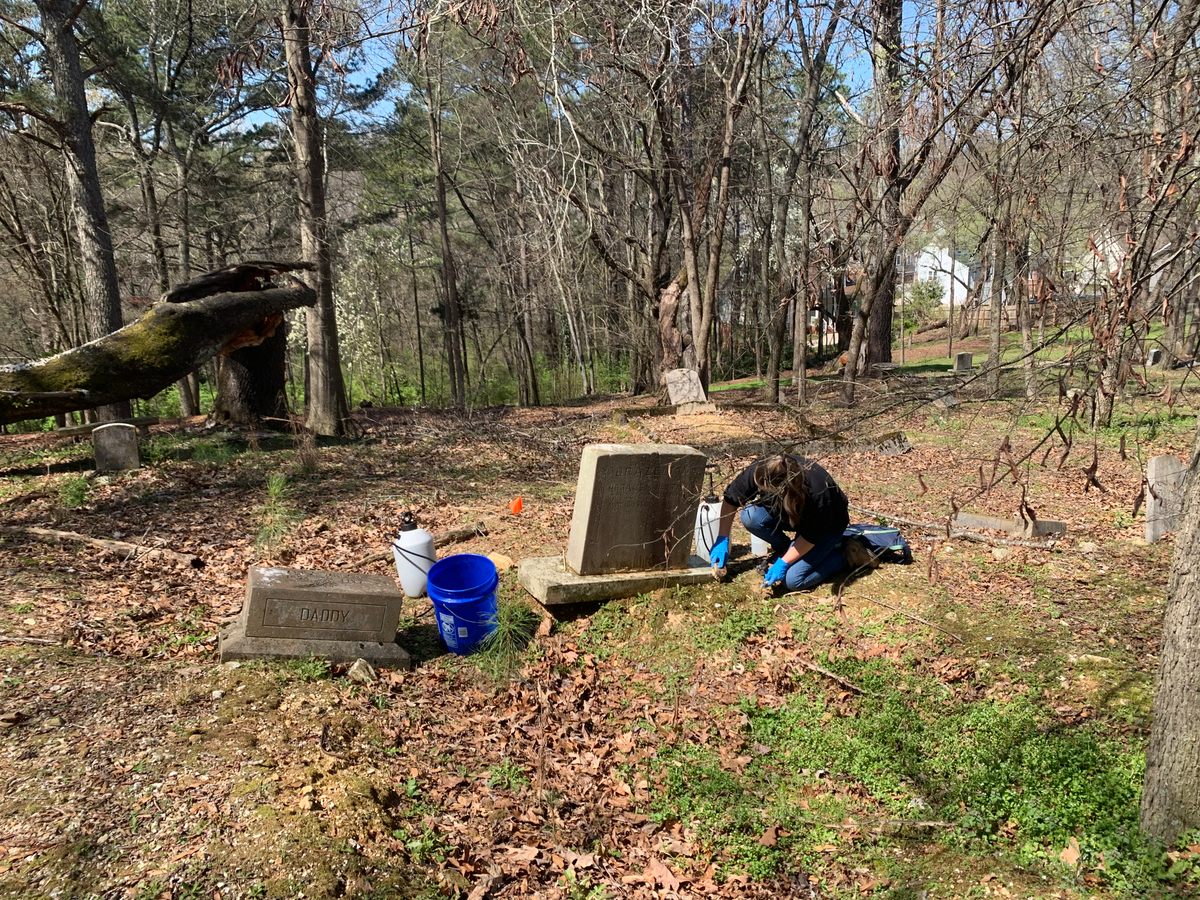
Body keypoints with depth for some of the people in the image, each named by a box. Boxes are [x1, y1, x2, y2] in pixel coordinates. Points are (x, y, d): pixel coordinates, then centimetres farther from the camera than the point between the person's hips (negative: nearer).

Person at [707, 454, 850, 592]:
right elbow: (730, 499, -14)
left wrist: (783, 563, -24)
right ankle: (784, 550, 3)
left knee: (792, 580, -21)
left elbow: (812, 535, -25)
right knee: (750, 517, -25)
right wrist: (722, 539, -15)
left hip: (825, 525, -5)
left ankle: (838, 556, 4)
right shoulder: (758, 471, -30)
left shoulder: (817, 493, -40)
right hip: (791, 513, 5)